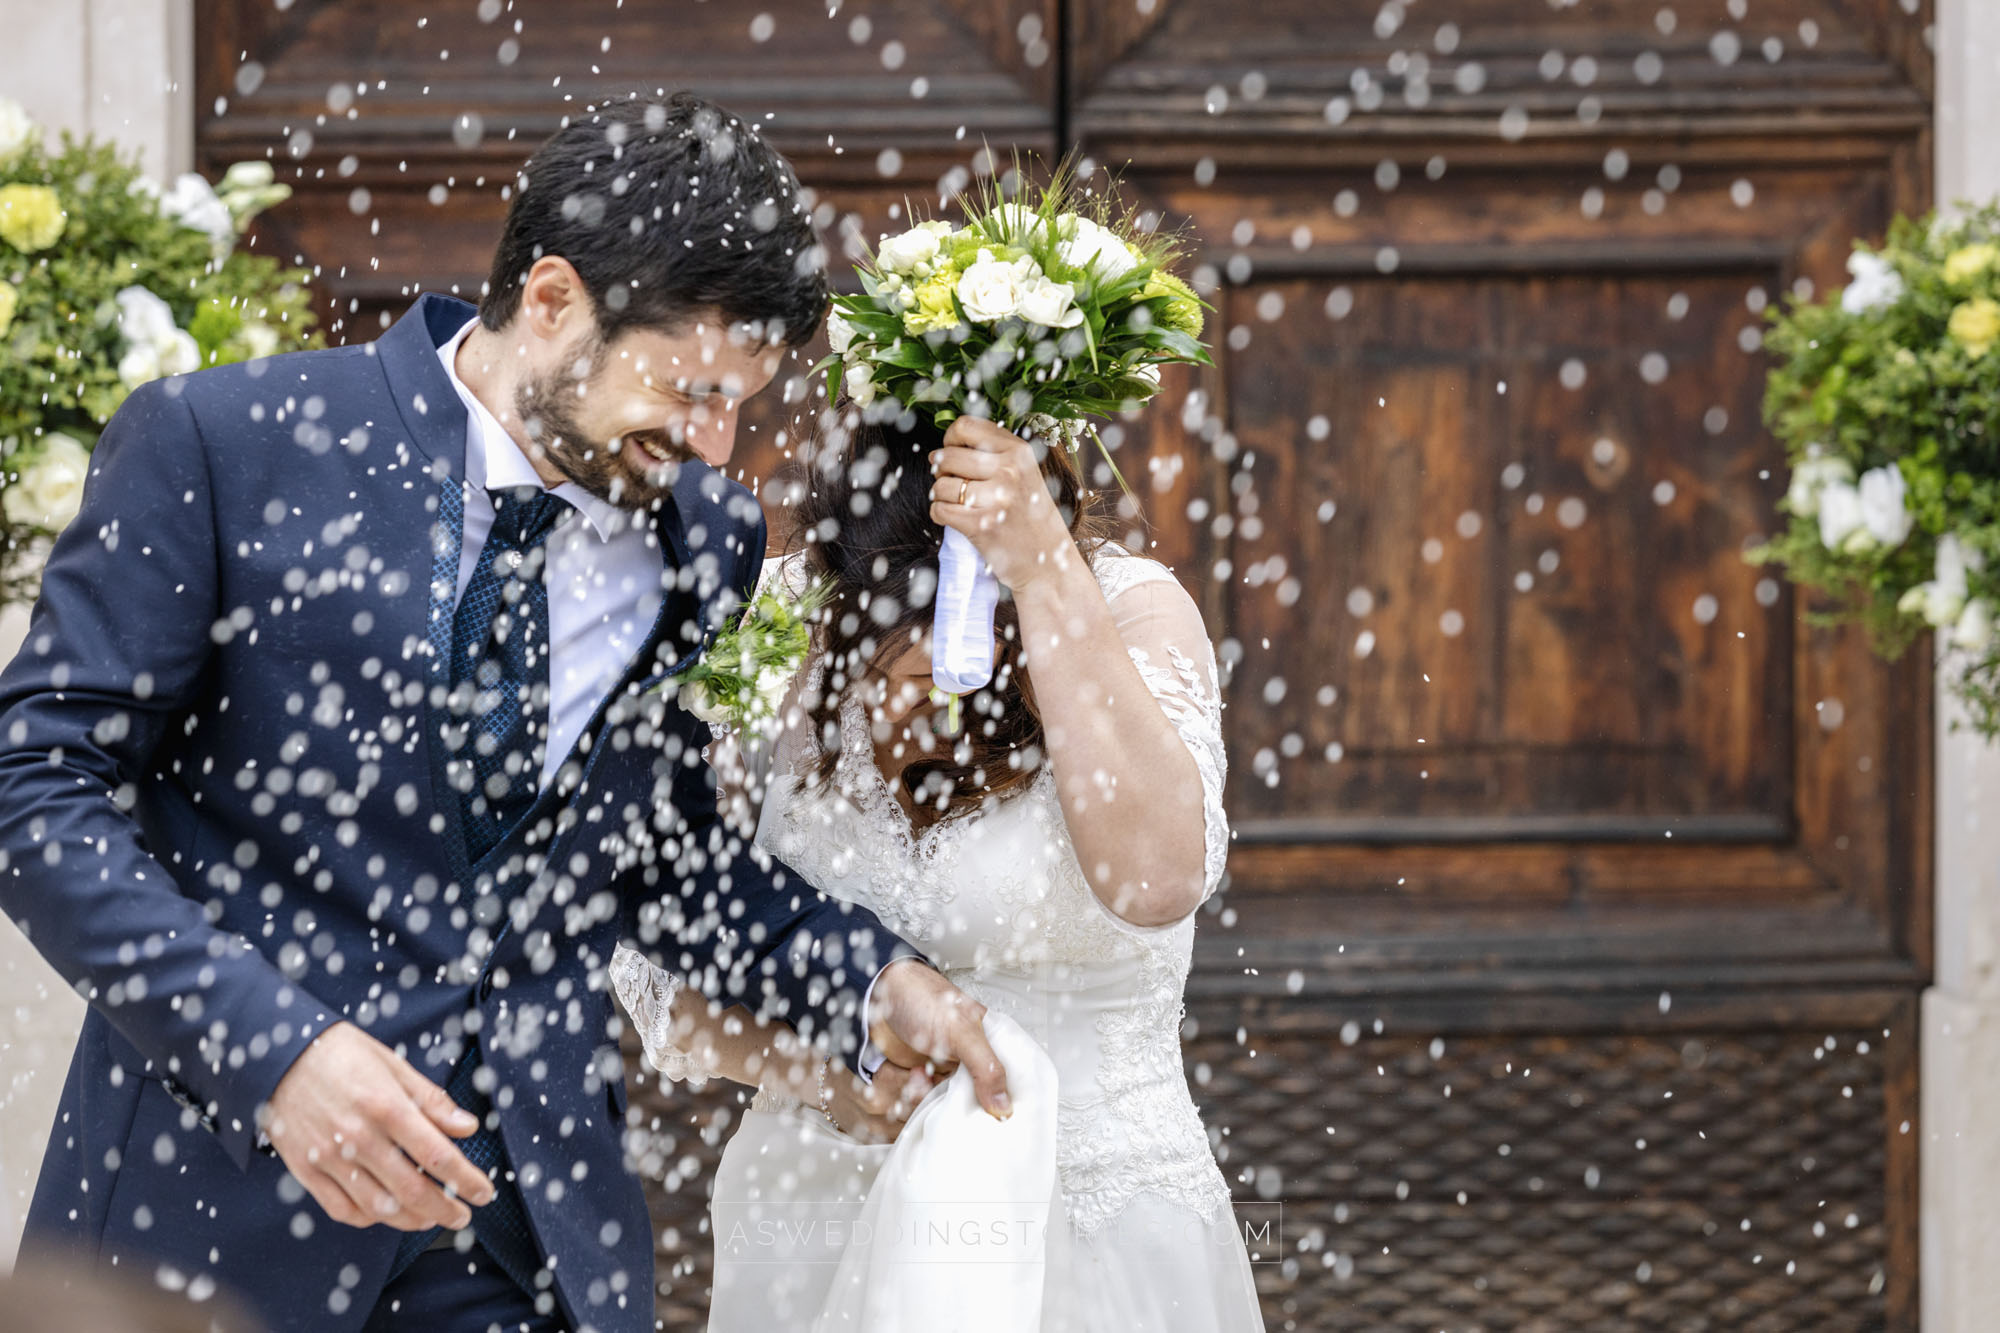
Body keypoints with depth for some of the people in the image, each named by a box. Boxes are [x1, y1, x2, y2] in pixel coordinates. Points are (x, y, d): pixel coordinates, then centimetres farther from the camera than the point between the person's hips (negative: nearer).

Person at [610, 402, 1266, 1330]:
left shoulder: (1126, 610, -13)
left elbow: (1155, 880, -32)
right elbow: (662, 982, -5)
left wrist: (1044, 567, -35)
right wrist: (822, 1073, -25)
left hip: (1098, 1243, -2)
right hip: (813, 1239, 2)